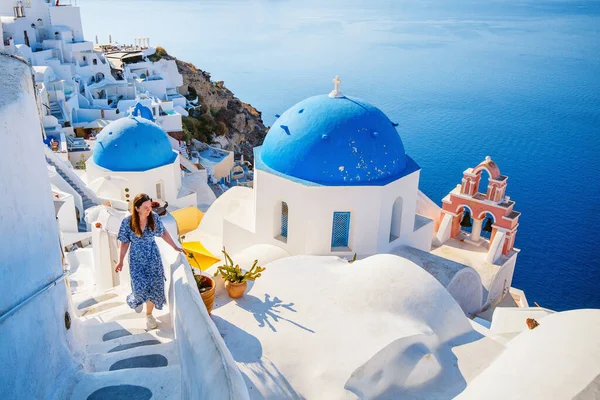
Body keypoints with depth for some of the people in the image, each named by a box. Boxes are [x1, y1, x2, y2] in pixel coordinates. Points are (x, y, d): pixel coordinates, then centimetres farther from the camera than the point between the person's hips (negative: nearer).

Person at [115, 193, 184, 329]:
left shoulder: (154, 218, -11)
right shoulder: (127, 222, -16)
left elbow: (164, 233, 3)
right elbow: (124, 243, -5)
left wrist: (175, 247, 4)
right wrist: (120, 261, -2)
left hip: (153, 257, 2)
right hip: (137, 259, -2)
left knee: (154, 286, 6)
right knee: (140, 287, -11)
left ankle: (149, 314, 31)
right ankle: (137, 299, 29)